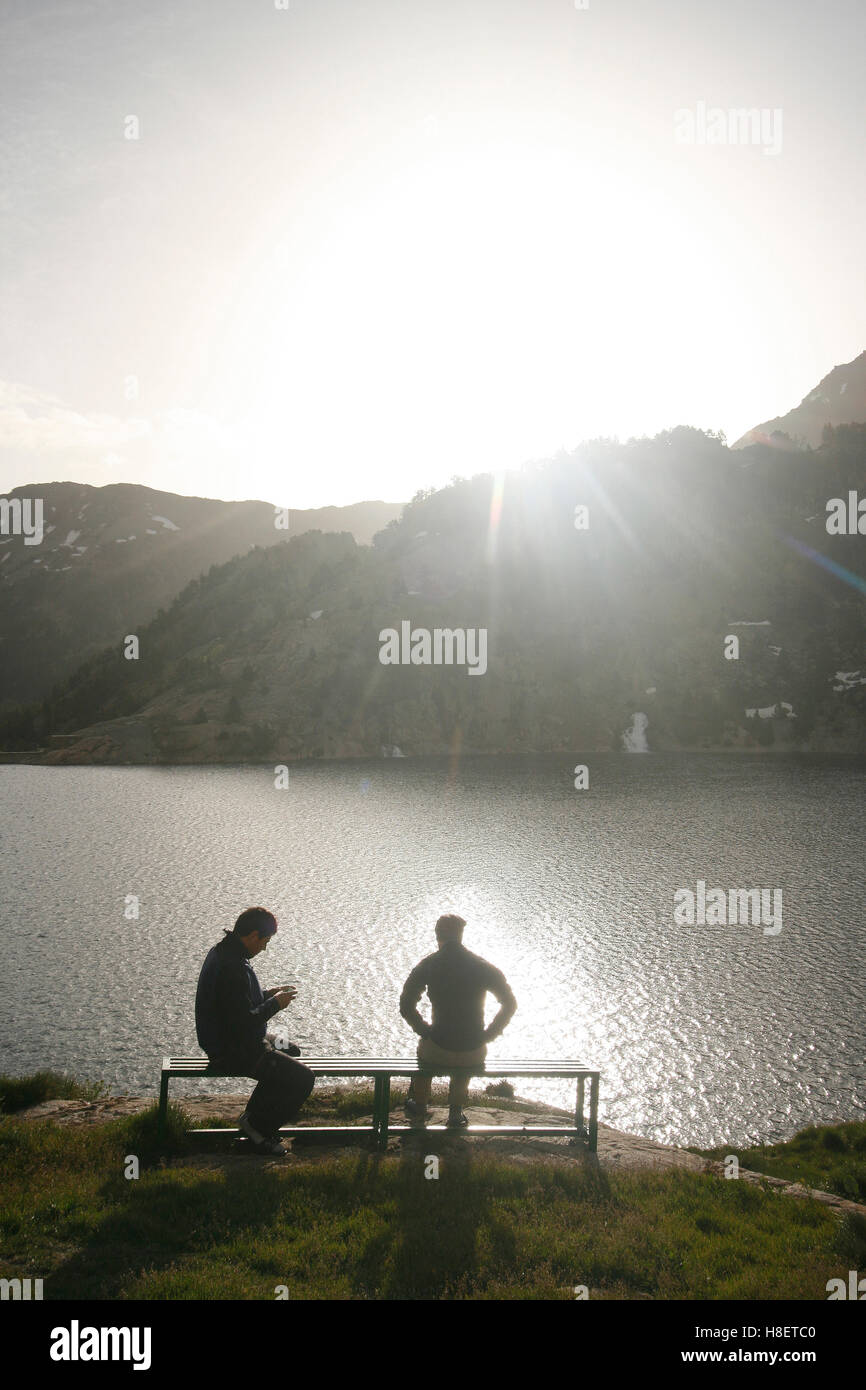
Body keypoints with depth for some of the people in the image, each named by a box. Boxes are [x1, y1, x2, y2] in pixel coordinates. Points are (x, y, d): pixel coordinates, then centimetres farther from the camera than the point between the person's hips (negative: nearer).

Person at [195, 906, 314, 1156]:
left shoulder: (220, 952, 6)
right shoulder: (233, 967, -28)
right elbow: (244, 1021, -29)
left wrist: (268, 995, 9)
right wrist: (275, 1004, -14)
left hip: (222, 1040, 11)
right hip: (234, 1052, -11)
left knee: (291, 1051, 27)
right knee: (303, 1079, -13)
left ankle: (255, 1117, 27)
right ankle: (257, 1125, 3)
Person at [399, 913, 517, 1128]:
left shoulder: (427, 965, -4)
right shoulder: (483, 966, -1)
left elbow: (406, 1007, -3)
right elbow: (510, 1004, 5)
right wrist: (489, 1034, 10)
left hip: (438, 1052, -1)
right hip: (475, 1055, 2)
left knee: (423, 1046, 36)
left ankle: (419, 1106, 53)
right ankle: (456, 1112, 44)